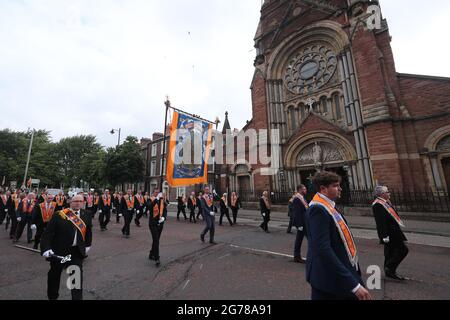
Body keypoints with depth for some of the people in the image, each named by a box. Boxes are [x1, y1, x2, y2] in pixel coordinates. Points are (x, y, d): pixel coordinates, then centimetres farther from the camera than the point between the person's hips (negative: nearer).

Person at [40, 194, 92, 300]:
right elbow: (48, 233, -12)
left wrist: (87, 245, 14)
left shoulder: (87, 216, -2)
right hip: (58, 252, -1)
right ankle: (52, 296, 48)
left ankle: (78, 298, 13)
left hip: (77, 252, 1)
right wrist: (46, 248, -21)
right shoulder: (59, 215, -13)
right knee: (54, 276, 22)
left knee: (77, 278, 0)